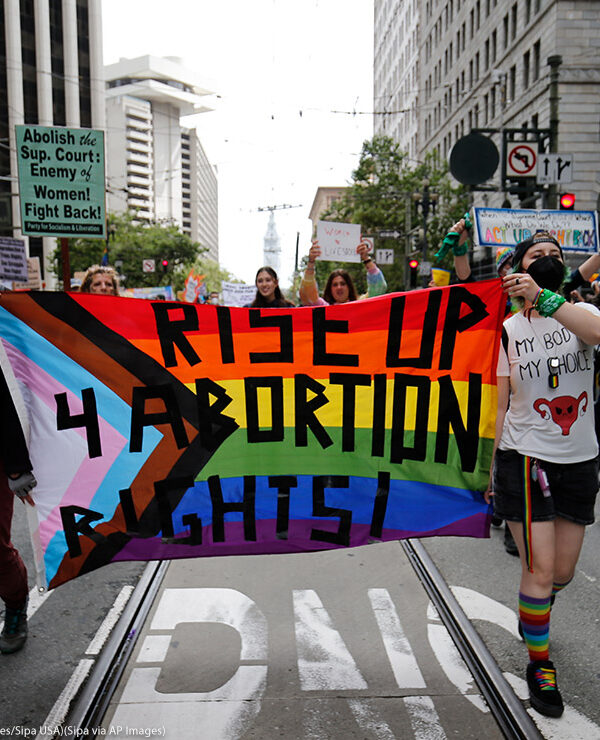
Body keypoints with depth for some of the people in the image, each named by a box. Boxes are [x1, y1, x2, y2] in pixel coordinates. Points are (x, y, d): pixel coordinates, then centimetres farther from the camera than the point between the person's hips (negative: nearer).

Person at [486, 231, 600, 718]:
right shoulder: (507, 330, -1)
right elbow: (499, 405, 0)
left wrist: (544, 297, -37)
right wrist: (491, 469, -2)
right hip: (525, 458, -3)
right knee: (540, 570, -4)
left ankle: (534, 612, 49)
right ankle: (539, 665, 21)